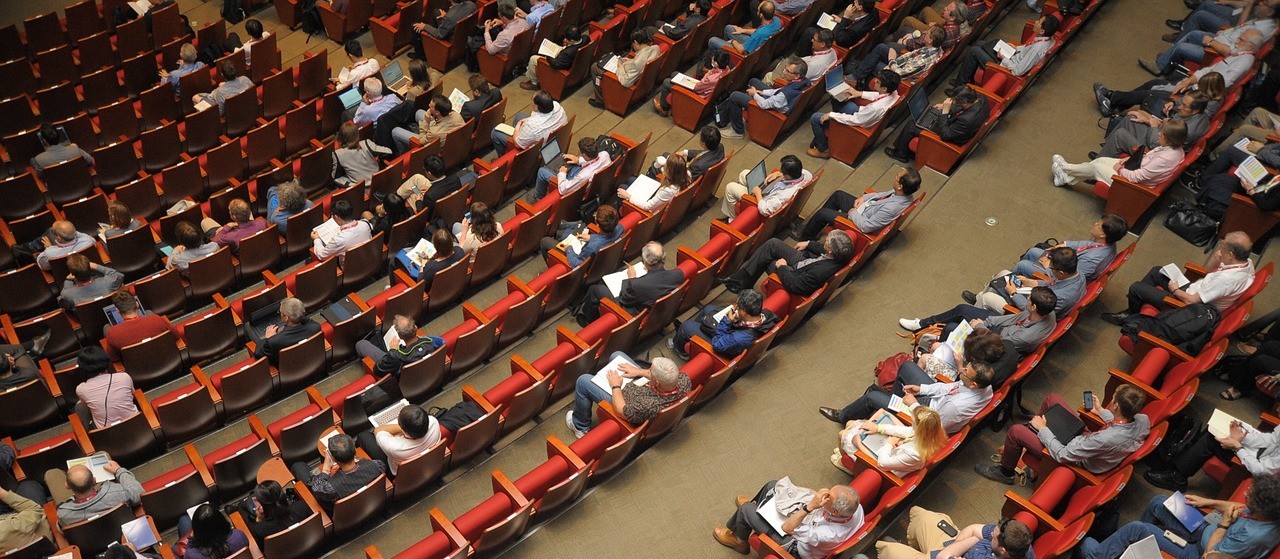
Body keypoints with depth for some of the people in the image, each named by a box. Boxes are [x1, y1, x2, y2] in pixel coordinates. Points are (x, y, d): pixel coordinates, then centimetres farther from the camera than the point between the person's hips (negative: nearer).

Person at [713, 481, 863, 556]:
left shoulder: (831, 535, -47)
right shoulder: (855, 506, -28)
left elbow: (787, 528, -38)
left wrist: (809, 507, -48)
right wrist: (817, 496, -22)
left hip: (795, 543, -7)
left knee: (745, 510, 1)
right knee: (772, 485, 16)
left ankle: (740, 541, 36)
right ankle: (755, 505, 51)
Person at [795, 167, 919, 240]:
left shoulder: (892, 208, -41)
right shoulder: (906, 193, -16)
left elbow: (865, 226, -32)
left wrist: (852, 213, -16)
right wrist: (864, 197, -2)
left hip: (860, 220, -9)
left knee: (822, 213, -2)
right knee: (838, 195, 20)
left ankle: (806, 237, 27)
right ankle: (815, 225, 37)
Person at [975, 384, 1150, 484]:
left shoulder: (1105, 439, -43)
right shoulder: (1143, 420, -22)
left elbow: (1062, 455, -30)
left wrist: (1043, 430, -17)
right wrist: (1102, 412, 7)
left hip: (1077, 461, -8)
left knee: (1015, 432, -3)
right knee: (1052, 398, 12)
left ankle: (1005, 472, 27)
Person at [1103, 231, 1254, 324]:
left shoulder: (1226, 279, -37)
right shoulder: (1246, 262, -10)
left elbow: (1191, 301, -27)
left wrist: (1175, 290, -8)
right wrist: (1218, 249, -10)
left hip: (1188, 306, -9)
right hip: (1194, 290, 9)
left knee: (1135, 287, -4)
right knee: (1156, 271, 20)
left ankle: (1132, 317, 27)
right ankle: (1132, 310, 28)